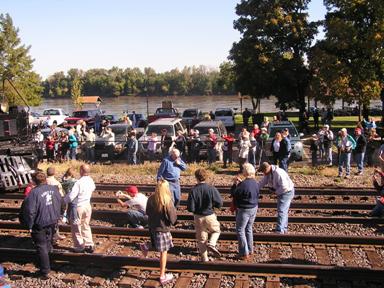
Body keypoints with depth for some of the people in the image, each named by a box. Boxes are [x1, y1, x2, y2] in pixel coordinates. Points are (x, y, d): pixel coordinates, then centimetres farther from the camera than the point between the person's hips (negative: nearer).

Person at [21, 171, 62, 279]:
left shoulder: (34, 192, -22)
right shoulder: (54, 189, -3)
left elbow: (30, 211, -21)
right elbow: (59, 204, 7)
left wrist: (29, 226, -10)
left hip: (39, 224, -6)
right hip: (52, 222, 6)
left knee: (41, 247, 5)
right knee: (48, 243, 26)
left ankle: (45, 272, 9)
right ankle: (46, 265, 45)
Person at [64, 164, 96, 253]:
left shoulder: (79, 182, -25)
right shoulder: (91, 181, -4)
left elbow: (71, 196, -24)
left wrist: (64, 200, -4)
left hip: (78, 207, -6)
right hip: (87, 205, 6)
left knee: (76, 227, 10)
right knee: (86, 226, 19)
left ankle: (79, 247, 19)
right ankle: (89, 245, 21)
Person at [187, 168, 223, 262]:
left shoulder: (193, 191, -15)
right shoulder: (211, 189, -15)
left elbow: (190, 208, -14)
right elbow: (219, 203, -11)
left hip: (198, 217, 1)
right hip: (210, 216, -1)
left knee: (201, 239, 15)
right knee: (216, 231, 26)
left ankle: (204, 258, 22)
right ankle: (211, 244, 0)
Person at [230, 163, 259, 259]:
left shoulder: (243, 184, -25)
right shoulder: (255, 183, 0)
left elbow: (233, 194, -15)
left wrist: (235, 183, -4)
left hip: (244, 210, -8)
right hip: (254, 208, 8)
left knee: (240, 230, 4)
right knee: (249, 229, 22)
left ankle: (244, 253, 6)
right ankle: (250, 250, 32)